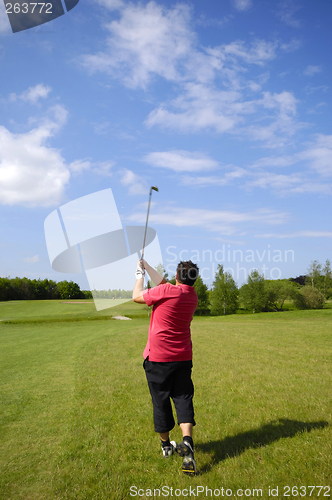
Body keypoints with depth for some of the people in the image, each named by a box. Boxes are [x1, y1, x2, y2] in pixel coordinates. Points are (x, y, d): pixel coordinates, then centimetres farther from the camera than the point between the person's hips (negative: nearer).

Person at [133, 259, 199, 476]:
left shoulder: (167, 291, -17)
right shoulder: (193, 296, 3)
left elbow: (137, 297, -2)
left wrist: (140, 275, 12)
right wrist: (147, 266, 25)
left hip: (158, 357, -4)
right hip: (183, 357, 4)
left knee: (161, 401, 11)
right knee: (183, 398, 9)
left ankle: (166, 445, 26)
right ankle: (187, 442, -8)